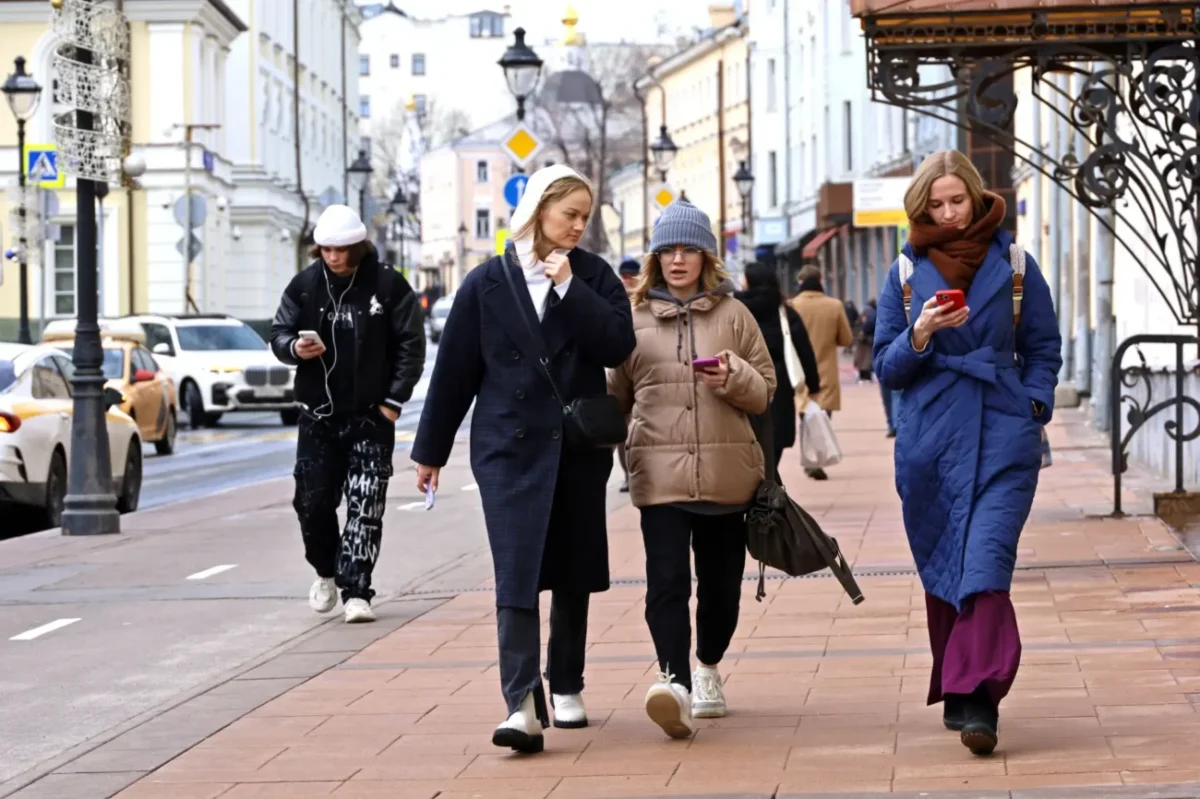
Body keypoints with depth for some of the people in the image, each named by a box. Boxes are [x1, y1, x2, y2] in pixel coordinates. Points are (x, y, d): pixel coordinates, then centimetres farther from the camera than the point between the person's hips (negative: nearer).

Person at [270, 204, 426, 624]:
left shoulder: (388, 284, -6)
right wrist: (294, 347, -16)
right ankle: (327, 573, 28)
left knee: (365, 507, -6)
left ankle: (356, 591, -3)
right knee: (313, 502, 4)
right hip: (318, 416, 3)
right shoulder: (304, 285, 2)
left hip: (370, 416, -3)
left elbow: (411, 345, -3)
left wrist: (393, 401, -8)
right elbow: (279, 332, 9)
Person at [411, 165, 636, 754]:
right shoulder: (488, 283, 0)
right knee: (516, 574, -11)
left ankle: (566, 687, 26)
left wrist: (569, 287, -15)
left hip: (579, 446, 2)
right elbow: (454, 370, 4)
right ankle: (522, 706, -18)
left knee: (573, 573, 11)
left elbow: (618, 345, -11)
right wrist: (430, 451, 8)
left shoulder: (593, 276, 4)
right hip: (509, 446, -2)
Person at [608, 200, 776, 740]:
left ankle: (708, 667, 34)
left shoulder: (733, 315, 8)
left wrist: (733, 376, -11)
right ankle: (676, 681, -28)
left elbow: (765, 391, 8)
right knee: (667, 580, -17)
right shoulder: (635, 319, 9)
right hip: (660, 474, -1)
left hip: (725, 474, 1)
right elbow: (616, 395, 17)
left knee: (721, 582, 10)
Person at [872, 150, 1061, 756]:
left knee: (986, 562, -15)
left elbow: (1043, 351, 13)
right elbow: (886, 367, 8)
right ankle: (957, 688, 23)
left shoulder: (1014, 266, 5)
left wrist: (1033, 407, -3)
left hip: (1002, 438, -2)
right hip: (928, 442, 2)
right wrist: (920, 335, -11)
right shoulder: (904, 274, 8)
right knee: (941, 569, 9)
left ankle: (975, 699, -21)